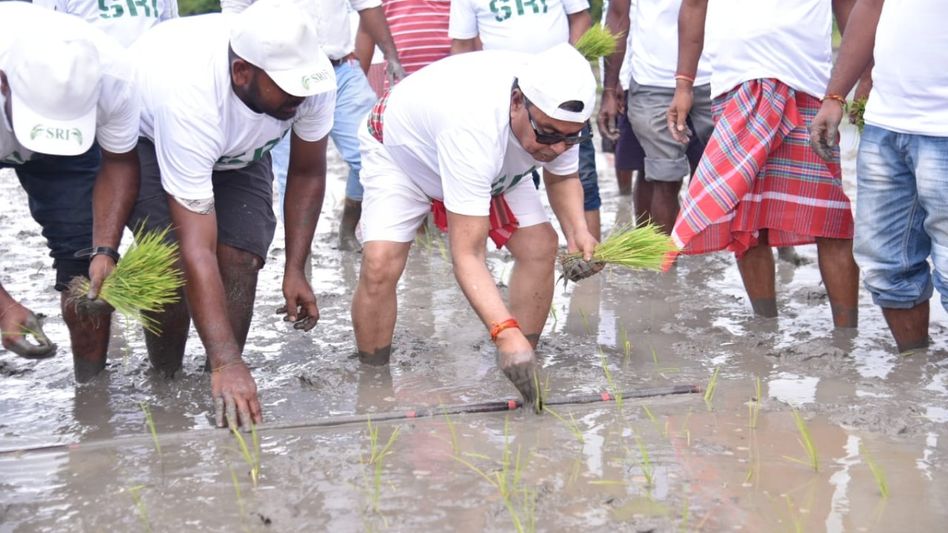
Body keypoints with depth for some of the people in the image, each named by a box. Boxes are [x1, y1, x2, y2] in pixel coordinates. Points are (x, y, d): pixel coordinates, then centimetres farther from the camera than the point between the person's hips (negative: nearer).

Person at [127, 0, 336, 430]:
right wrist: (226, 362, -47)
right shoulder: (189, 96, -44)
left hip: (238, 148, 4)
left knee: (241, 257, -14)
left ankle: (226, 393, 1)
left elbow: (307, 174, -9)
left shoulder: (314, 78, -31)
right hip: (146, 137, -4)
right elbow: (197, 248, -45)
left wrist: (295, 270, -15)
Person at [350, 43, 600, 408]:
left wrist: (577, 229, -23)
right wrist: (506, 332, -57)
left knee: (540, 247, -10)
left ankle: (524, 376, 3)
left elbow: (562, 176, -3)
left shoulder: (557, 116, -28)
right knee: (379, 265, -24)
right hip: (401, 150, -5)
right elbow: (467, 255, -47)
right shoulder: (474, 125, -48)